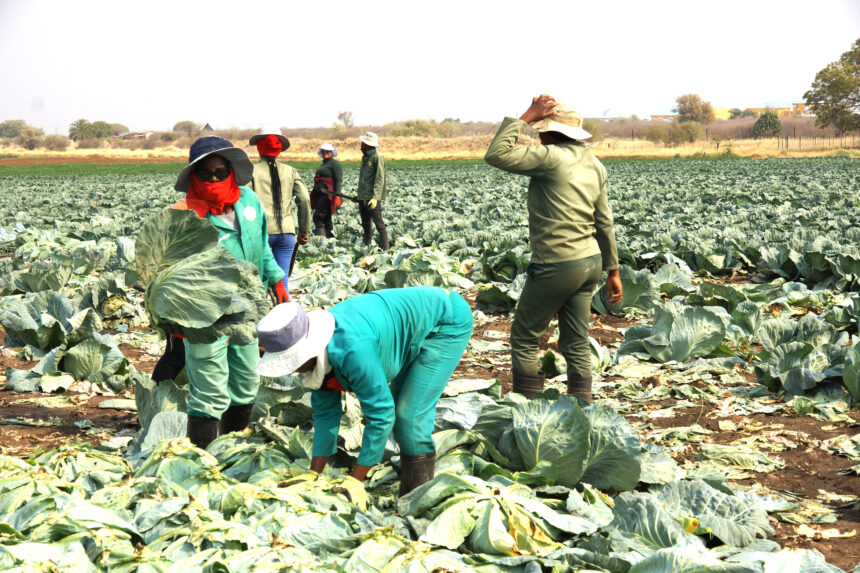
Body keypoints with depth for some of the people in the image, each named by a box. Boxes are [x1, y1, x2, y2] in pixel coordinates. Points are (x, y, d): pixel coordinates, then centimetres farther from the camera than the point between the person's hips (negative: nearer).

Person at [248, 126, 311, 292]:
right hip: (286, 232, 3)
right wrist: (304, 230, 9)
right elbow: (305, 200, 3)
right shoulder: (290, 171, 8)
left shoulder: (252, 171, 0)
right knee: (282, 281, 6)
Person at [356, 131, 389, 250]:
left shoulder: (377, 157, -10)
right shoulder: (365, 157, 17)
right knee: (366, 225, 12)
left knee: (379, 224, -8)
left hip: (372, 198, -9)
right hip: (362, 198, 9)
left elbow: (380, 179, -15)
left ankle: (385, 249, -9)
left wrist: (375, 197, -22)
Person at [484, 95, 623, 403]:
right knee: (577, 345, 12)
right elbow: (604, 222, 15)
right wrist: (613, 270, 21)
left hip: (556, 264, -8)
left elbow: (496, 155, -18)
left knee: (523, 339, 6)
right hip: (590, 262, 8)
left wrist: (525, 117, -11)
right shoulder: (594, 164, 11)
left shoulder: (552, 157, -15)